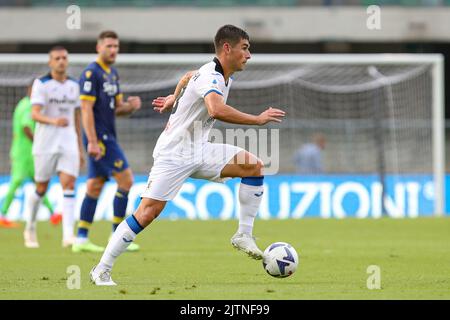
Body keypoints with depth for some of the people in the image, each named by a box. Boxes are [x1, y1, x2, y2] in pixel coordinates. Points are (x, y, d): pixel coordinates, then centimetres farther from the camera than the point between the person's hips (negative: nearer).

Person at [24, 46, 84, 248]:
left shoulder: (74, 85, 10)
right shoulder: (41, 84, -5)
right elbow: (35, 114, -17)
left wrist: (80, 148, 17)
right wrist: (53, 121, -37)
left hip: (68, 143, 3)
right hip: (46, 143, -3)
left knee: (69, 185, -12)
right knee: (41, 188, 6)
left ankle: (68, 235, -20)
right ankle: (30, 229, 28)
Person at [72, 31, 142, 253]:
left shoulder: (112, 74, 16)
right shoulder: (91, 73, -12)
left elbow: (117, 108, 20)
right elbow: (86, 109, -18)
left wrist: (131, 106, -2)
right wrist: (92, 141, -23)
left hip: (107, 137, 9)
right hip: (99, 138, -9)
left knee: (94, 186, 9)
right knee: (125, 179, -10)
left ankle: (81, 239, 11)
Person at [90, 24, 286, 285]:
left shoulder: (224, 78, 7)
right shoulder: (211, 77, -22)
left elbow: (188, 77, 29)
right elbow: (217, 110, -44)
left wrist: (174, 99, 43)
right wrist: (259, 119, -35)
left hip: (198, 151, 9)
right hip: (174, 154, -9)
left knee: (254, 166, -6)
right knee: (147, 213, -14)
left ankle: (244, 235, -1)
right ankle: (102, 270, -5)